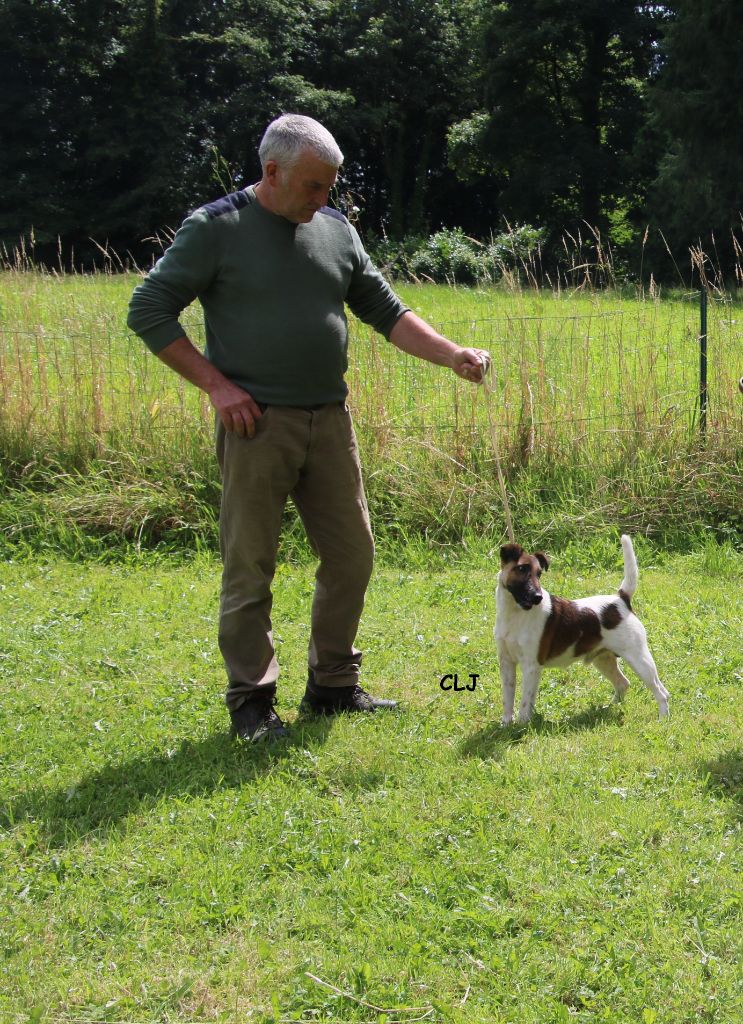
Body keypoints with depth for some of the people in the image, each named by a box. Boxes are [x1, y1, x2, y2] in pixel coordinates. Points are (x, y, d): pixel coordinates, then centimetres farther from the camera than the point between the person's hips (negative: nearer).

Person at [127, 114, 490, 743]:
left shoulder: (336, 230, 11)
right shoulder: (216, 229, -5)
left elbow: (386, 311, 15)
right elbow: (148, 310, -4)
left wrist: (452, 355, 1)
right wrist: (216, 384, -10)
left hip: (330, 420, 6)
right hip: (257, 424, -6)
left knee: (352, 555, 8)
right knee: (250, 567, -1)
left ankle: (333, 685, 23)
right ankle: (252, 701, 10)